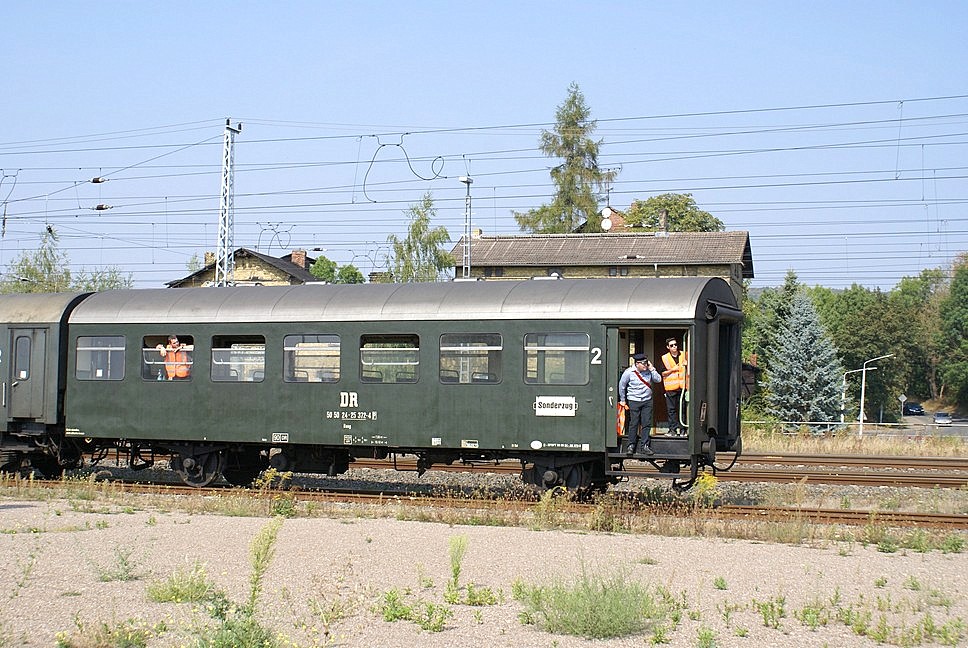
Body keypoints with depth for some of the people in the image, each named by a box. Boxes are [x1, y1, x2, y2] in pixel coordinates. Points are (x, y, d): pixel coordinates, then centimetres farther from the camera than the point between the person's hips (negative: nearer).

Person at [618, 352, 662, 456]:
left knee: (646, 424, 1)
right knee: (633, 424, -1)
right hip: (634, 401, -3)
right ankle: (631, 446, 7)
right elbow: (621, 386, 2)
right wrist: (623, 400, 7)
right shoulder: (629, 372, -9)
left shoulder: (648, 371, 1)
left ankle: (645, 447, 7)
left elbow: (658, 380, 0)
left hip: (647, 401, 3)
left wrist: (652, 369, -9)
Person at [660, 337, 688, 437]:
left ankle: (682, 429, 6)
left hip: (682, 386, 1)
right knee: (672, 409, 0)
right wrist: (672, 370, -11)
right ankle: (673, 429, 4)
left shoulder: (683, 355, 8)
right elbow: (662, 373, 2)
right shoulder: (665, 358, 4)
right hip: (671, 388, -1)